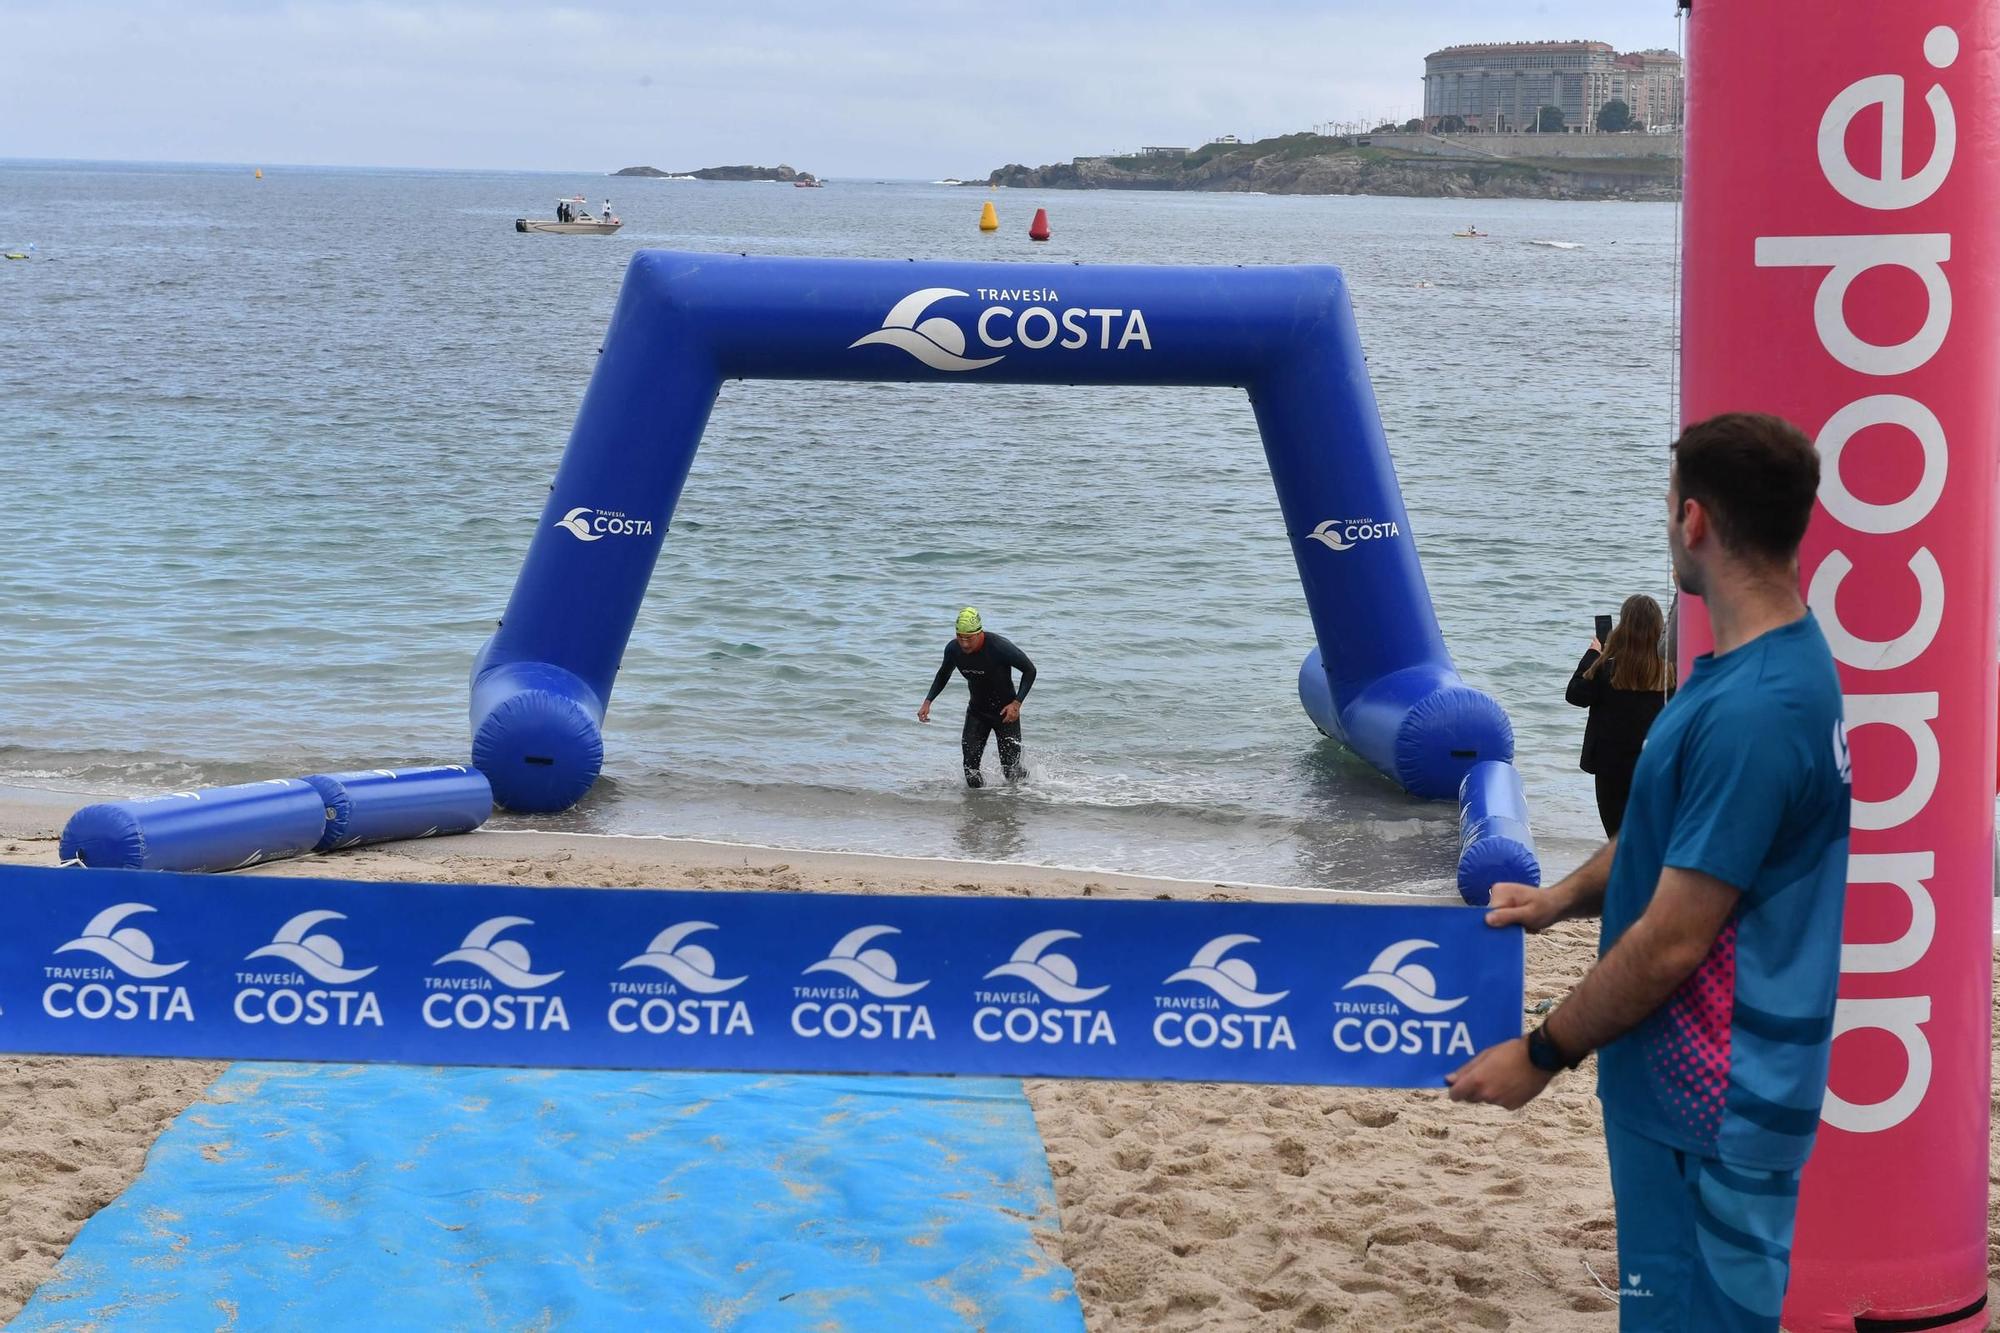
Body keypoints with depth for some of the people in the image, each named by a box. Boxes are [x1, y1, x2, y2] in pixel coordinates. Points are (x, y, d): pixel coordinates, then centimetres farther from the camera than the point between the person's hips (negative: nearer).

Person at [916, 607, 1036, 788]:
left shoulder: (999, 647, -28)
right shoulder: (953, 649, -12)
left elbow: (1029, 670, -16)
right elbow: (943, 675, 10)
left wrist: (1017, 703, -25)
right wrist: (928, 701, -1)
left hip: (1004, 711, -4)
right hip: (976, 710, 4)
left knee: (1011, 770, 1)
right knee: (970, 768, -8)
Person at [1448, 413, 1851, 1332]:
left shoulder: (1751, 712, -25)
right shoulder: (1786, 662, 7)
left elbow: (1671, 942, -23)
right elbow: (1669, 836, 20)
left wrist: (1540, 1055, -12)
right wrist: (1563, 897, 6)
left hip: (1711, 1112, -10)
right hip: (1707, 1085, 10)